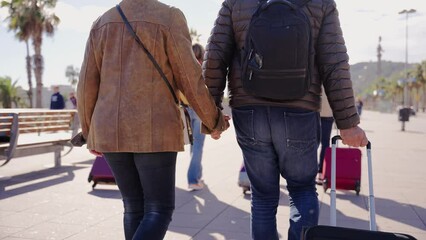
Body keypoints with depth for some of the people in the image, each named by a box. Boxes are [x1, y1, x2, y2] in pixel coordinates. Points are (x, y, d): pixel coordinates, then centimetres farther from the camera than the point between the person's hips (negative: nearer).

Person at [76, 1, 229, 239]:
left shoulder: (101, 24, 8)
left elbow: (87, 87, 6)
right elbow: (190, 79, -7)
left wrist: (90, 132, 19)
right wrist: (213, 121, 7)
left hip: (111, 131, 5)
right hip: (154, 132, -5)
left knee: (135, 207, 15)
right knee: (159, 211, 2)